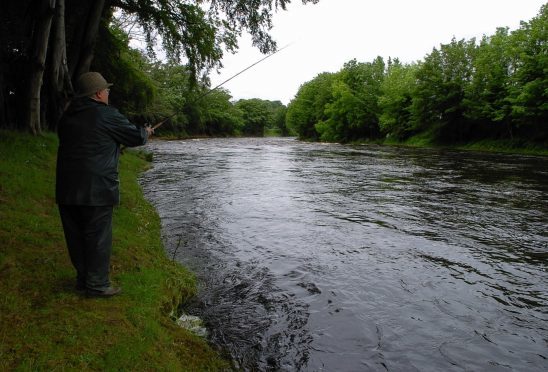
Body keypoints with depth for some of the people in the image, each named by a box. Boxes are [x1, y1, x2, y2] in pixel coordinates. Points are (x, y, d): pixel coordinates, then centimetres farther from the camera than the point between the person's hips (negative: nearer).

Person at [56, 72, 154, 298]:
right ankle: (97, 285, 9)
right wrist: (146, 132, 23)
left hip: (66, 190, 7)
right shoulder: (107, 115, -8)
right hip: (96, 189, -7)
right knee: (98, 237, 2)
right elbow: (135, 137, 1)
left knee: (76, 237, 13)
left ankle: (83, 280, 26)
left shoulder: (66, 118, 13)